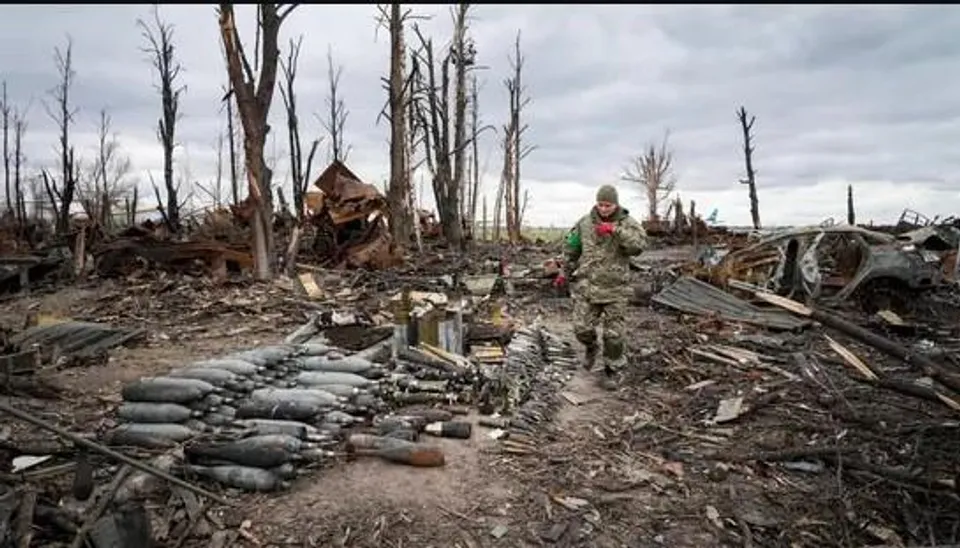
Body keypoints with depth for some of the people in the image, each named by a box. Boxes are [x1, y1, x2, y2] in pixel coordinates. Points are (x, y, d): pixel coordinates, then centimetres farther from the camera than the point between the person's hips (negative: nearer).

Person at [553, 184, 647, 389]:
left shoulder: (628, 223, -5)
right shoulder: (585, 223, 1)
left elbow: (638, 245, -24)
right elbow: (571, 249, 14)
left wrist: (615, 229, -33)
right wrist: (564, 273, 18)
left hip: (614, 288, -1)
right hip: (587, 285, 2)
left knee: (613, 334, 4)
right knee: (582, 328, -3)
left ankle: (610, 371, 24)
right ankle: (591, 348, 31)